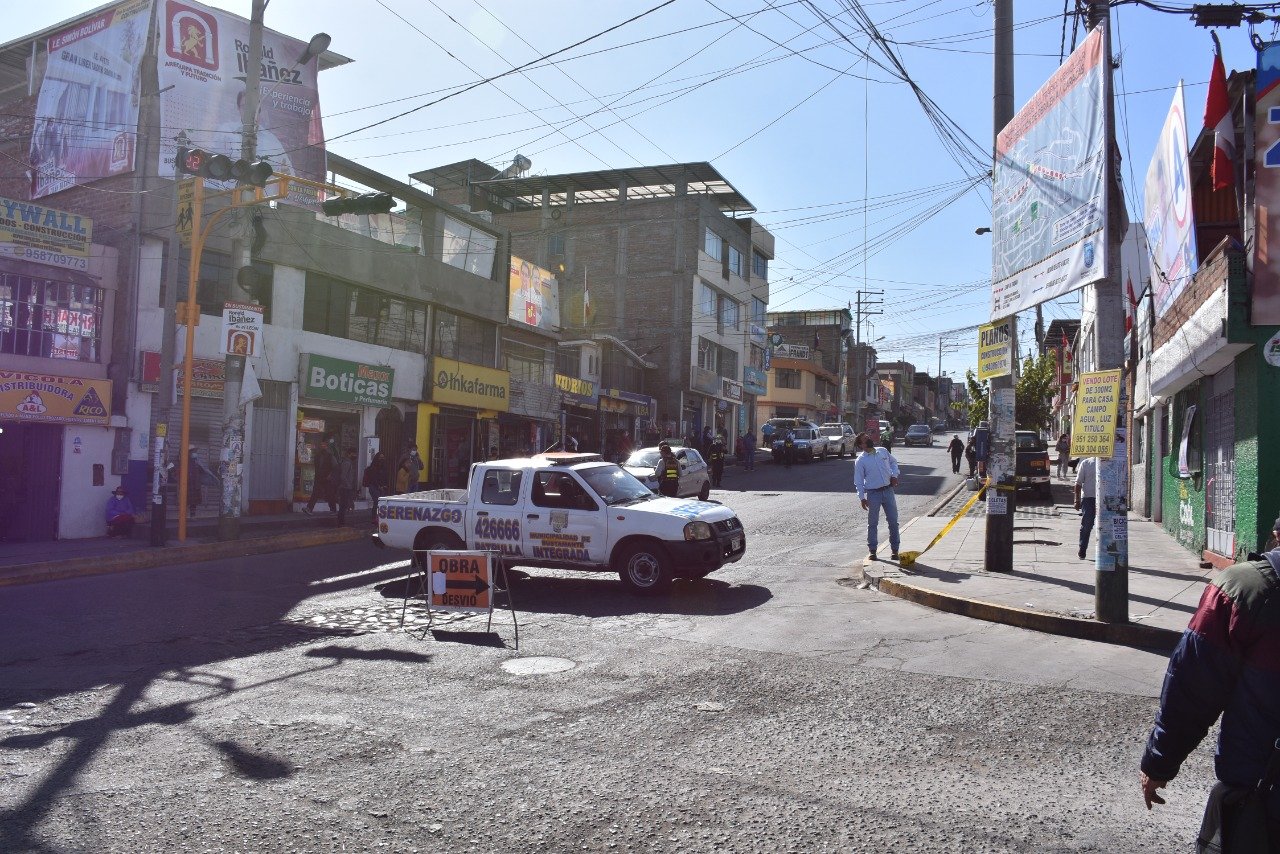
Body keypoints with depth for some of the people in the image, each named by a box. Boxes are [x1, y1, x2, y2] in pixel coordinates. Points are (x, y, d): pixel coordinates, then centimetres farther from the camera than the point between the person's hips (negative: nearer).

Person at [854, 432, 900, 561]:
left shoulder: (883, 451, 4)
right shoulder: (860, 461, -7)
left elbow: (893, 462, 20)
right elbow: (858, 481, -6)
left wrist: (894, 475, 2)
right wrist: (862, 498, -11)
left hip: (888, 490, 3)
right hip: (873, 493, -3)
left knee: (893, 521, 7)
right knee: (873, 523, 5)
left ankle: (895, 549, 19)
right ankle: (872, 550, 15)